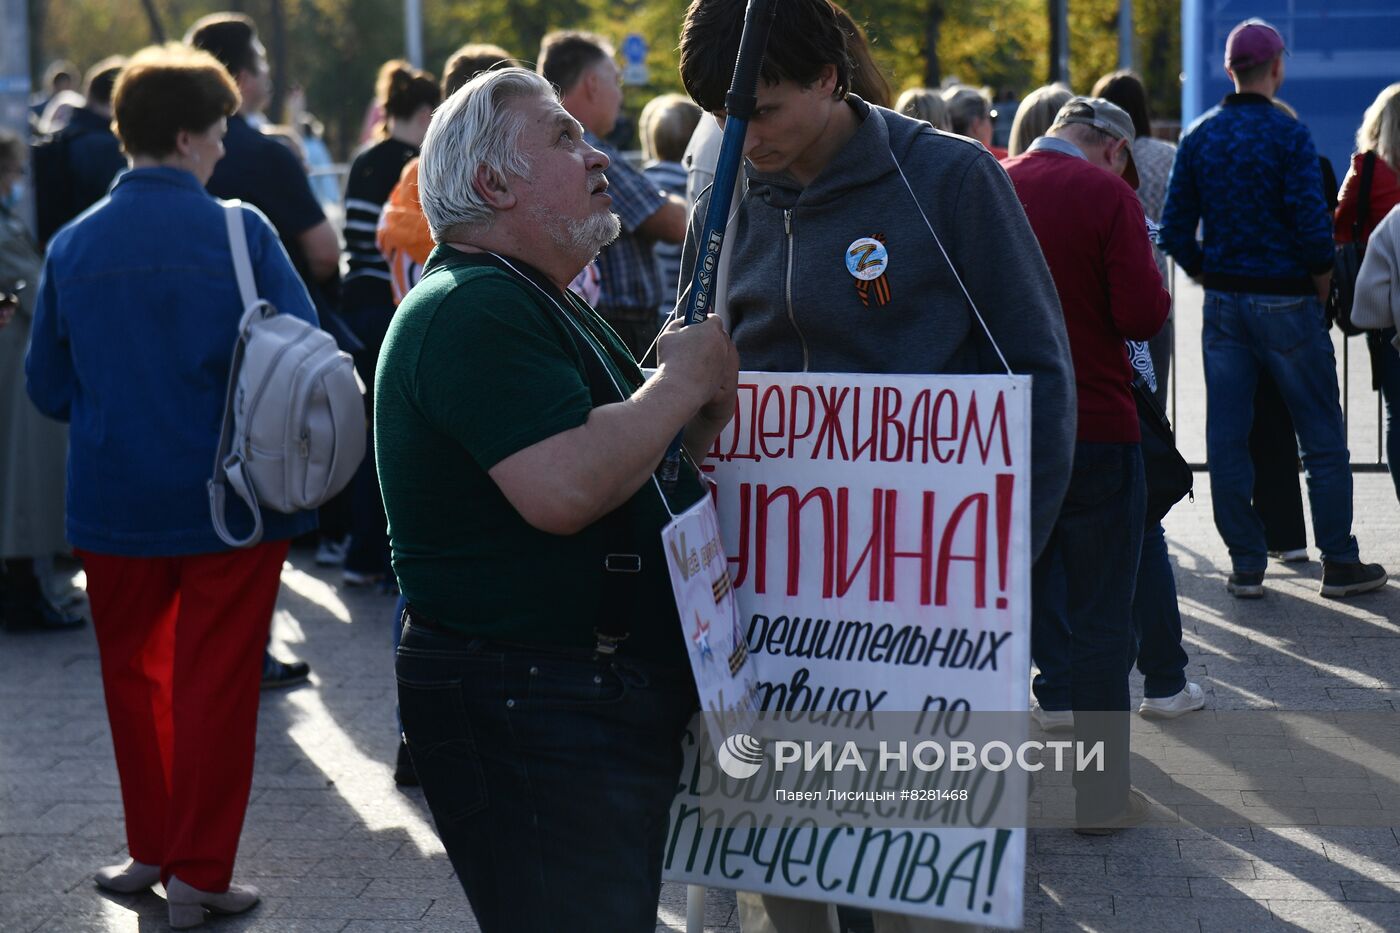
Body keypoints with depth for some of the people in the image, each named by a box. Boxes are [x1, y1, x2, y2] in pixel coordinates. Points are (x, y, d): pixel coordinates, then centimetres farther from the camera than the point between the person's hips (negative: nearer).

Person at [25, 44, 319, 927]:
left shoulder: (72, 246, -1)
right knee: (215, 684, 6)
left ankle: (152, 849, 29)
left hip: (115, 504, 3)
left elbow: (49, 387, 6)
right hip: (229, 499, -3)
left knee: (134, 672, 19)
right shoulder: (239, 232, -11)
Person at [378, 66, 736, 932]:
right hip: (526, 720, -11)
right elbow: (563, 489, -29)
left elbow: (623, 461, 25)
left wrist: (699, 415, 4)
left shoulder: (556, 308, 19)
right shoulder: (472, 309, -17)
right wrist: (682, 381, -15)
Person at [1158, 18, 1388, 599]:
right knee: (1322, 438, 5)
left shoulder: (1199, 136, 3)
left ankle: (1246, 566, 9)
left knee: (1226, 438, 7)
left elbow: (1175, 229, 3)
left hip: (1223, 305, 5)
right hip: (1285, 303, -4)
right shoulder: (1288, 135, -11)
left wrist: (1207, 276, 15)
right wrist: (1322, 279, -1)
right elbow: (1312, 223, -17)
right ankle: (1339, 563, 8)